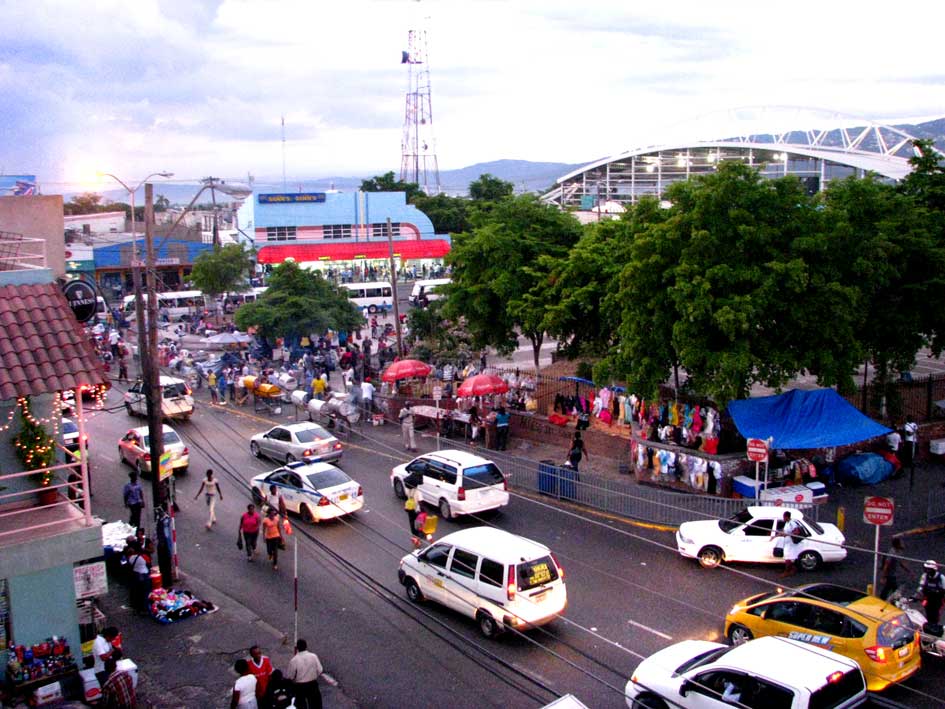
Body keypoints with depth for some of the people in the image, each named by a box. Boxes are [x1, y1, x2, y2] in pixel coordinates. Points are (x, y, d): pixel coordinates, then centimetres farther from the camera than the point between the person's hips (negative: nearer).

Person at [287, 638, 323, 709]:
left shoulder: (294, 660, -19)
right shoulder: (313, 656, -13)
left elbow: (290, 676, -12)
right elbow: (319, 671, -7)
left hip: (299, 686, -2)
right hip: (313, 685, 2)